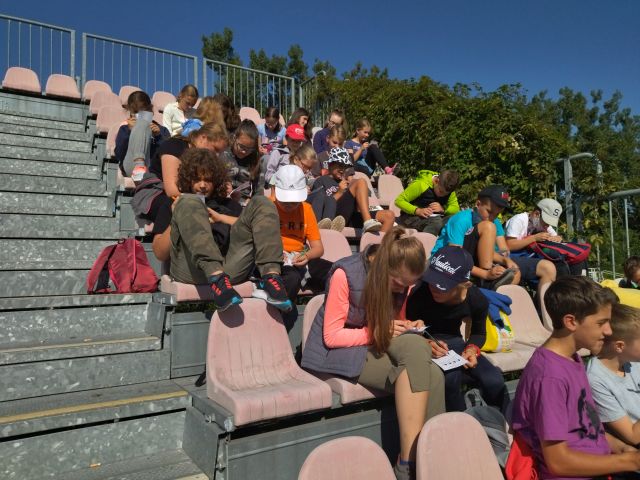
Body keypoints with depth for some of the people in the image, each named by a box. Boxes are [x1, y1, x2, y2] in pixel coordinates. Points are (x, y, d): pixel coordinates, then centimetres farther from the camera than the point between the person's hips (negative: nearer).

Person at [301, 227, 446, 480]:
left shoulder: (401, 280, -2)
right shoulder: (345, 274, -20)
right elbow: (332, 336, -15)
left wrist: (408, 327, -8)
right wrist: (377, 332, -20)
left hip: (382, 346, 6)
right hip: (342, 352, -5)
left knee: (434, 376, -27)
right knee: (421, 373, -29)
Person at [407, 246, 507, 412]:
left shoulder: (478, 300, -15)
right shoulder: (418, 295, -29)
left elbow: (479, 333, 7)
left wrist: (472, 349, -14)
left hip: (454, 343, 4)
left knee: (494, 380, -17)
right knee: (451, 377, -33)